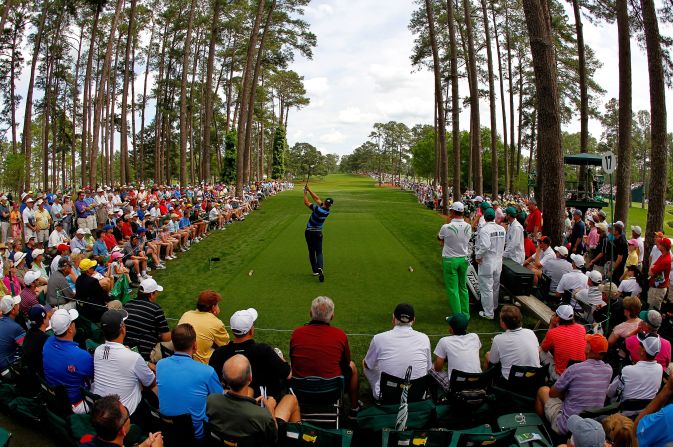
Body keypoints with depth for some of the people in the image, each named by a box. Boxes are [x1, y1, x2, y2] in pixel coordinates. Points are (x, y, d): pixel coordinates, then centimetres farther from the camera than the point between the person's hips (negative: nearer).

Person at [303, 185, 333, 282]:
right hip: (318, 233, 2)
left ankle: (315, 270, 13)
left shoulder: (317, 209, -19)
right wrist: (309, 190, 5)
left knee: (311, 252, 10)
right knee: (319, 252, 1)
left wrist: (305, 192, 7)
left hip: (309, 232, -2)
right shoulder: (327, 211, -4)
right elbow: (317, 199, 3)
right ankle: (319, 268, -26)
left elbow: (306, 202, -8)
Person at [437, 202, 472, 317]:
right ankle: (465, 314, 23)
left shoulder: (446, 227, -19)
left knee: (452, 289, 3)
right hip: (463, 259, 5)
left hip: (450, 260, -5)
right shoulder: (468, 227, -5)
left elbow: (439, 238, -1)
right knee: (463, 287, 17)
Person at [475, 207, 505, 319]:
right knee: (495, 286, 20)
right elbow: (503, 245, 7)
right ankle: (494, 307, 37)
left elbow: (485, 246, -28)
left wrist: (478, 256, -16)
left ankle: (488, 313, 7)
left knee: (487, 288, 2)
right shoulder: (502, 229, 1)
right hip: (498, 261, 7)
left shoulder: (484, 229, -19)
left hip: (486, 263, -7)